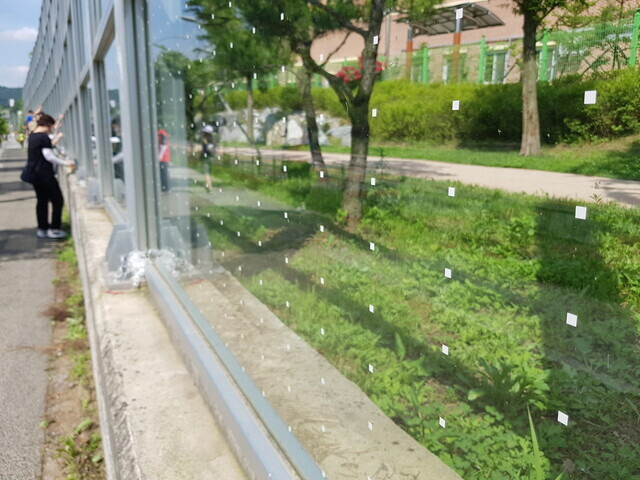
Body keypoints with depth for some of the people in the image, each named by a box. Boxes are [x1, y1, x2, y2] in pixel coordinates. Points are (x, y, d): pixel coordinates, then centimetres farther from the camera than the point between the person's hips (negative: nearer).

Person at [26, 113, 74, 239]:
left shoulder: (32, 136, 12)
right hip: (44, 173, -9)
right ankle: (54, 229, -2)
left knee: (42, 200, 14)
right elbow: (49, 156, -19)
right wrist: (65, 163, -11)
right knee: (57, 200, -2)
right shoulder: (44, 137, -15)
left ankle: (42, 228, 17)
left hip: (33, 173, 9)